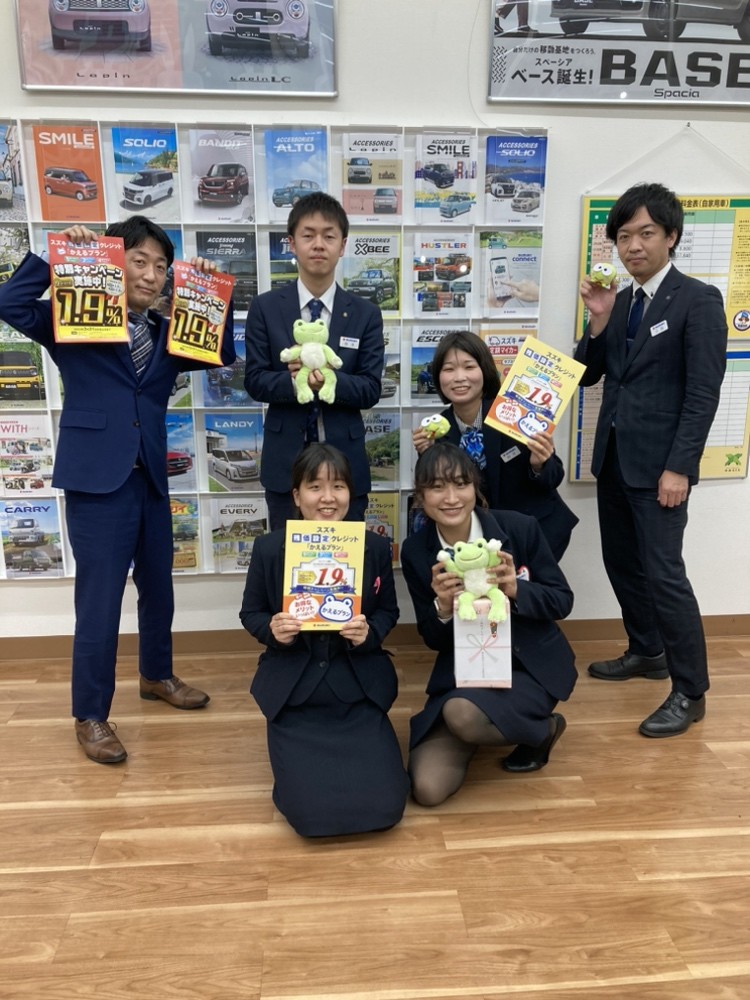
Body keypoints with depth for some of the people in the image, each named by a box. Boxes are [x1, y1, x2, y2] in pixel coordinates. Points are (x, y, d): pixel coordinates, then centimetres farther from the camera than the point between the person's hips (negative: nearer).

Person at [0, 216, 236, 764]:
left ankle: (157, 676, 42)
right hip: (97, 480, -5)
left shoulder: (166, 334, 11)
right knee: (99, 603, -1)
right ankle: (91, 717, 16)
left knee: (158, 587, 19)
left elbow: (223, 353, 7)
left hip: (151, 479, 6)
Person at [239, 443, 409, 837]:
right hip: (293, 692, -1)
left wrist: (369, 633, -16)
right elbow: (250, 614, 5)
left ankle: (358, 748, 26)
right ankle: (296, 755, 25)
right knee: (311, 812, -11)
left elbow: (388, 611, 7)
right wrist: (272, 630, -18)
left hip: (359, 690, 1)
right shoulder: (268, 548, -7)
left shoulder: (375, 546, -4)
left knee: (383, 807, -8)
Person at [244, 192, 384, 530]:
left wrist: (329, 380, -22)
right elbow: (255, 381, -2)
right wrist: (294, 382, -23)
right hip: (285, 462, 0)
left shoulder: (366, 314, 3)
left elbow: (370, 389, -3)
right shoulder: (265, 307, 2)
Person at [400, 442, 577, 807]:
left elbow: (563, 601, -5)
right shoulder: (416, 551, -8)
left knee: (463, 714, -34)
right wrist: (442, 608, -24)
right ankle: (485, 725, 18)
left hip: (531, 665, -2)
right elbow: (433, 641, -1)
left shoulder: (519, 528, -13)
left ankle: (542, 730, 1)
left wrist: (516, 590, -25)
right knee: (427, 788, -14)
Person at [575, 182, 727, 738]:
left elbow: (703, 395, -14)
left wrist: (679, 468, -18)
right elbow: (587, 375, 10)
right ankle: (647, 652, 35)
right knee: (622, 563, 15)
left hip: (658, 463, -7)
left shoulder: (698, 301, -9)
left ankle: (691, 692, 8)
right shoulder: (620, 302, 11)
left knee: (663, 572, -6)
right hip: (613, 457, 7)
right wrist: (599, 320, -4)